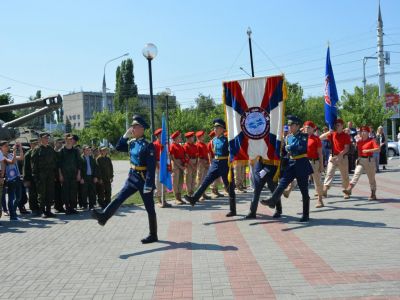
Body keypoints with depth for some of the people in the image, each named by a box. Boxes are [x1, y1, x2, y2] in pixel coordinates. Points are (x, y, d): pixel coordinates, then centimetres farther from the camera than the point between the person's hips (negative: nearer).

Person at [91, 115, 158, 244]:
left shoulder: (148, 145, -18)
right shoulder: (132, 143, 6)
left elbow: (151, 167, -21)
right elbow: (118, 147, 16)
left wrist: (148, 185, -24)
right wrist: (125, 135, 2)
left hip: (144, 180, -7)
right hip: (132, 178, 7)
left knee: (149, 208, 3)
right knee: (119, 198, -1)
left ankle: (153, 235, 13)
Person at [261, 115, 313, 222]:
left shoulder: (304, 136, -6)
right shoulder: (289, 137, 12)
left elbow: (302, 148, -22)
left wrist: (289, 147, -18)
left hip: (302, 165, -5)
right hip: (291, 164, 5)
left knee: (304, 190, 2)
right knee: (282, 183, -14)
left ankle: (305, 215, 9)